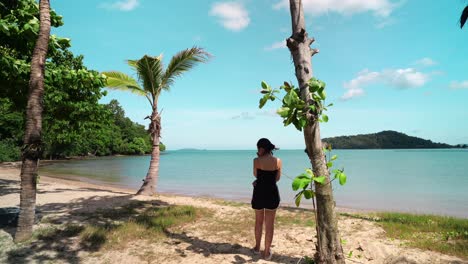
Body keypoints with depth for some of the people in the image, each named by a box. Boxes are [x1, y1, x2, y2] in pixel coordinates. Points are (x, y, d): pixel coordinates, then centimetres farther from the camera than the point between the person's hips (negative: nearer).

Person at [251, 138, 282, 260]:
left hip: (259, 193, -1)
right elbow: (277, 178, 6)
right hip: (272, 193, 1)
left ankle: (257, 247, 34)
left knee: (258, 222, 19)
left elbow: (255, 175, 4)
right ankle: (267, 252, 20)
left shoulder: (257, 160, -12)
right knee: (269, 224, 11)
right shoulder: (278, 161, -4)